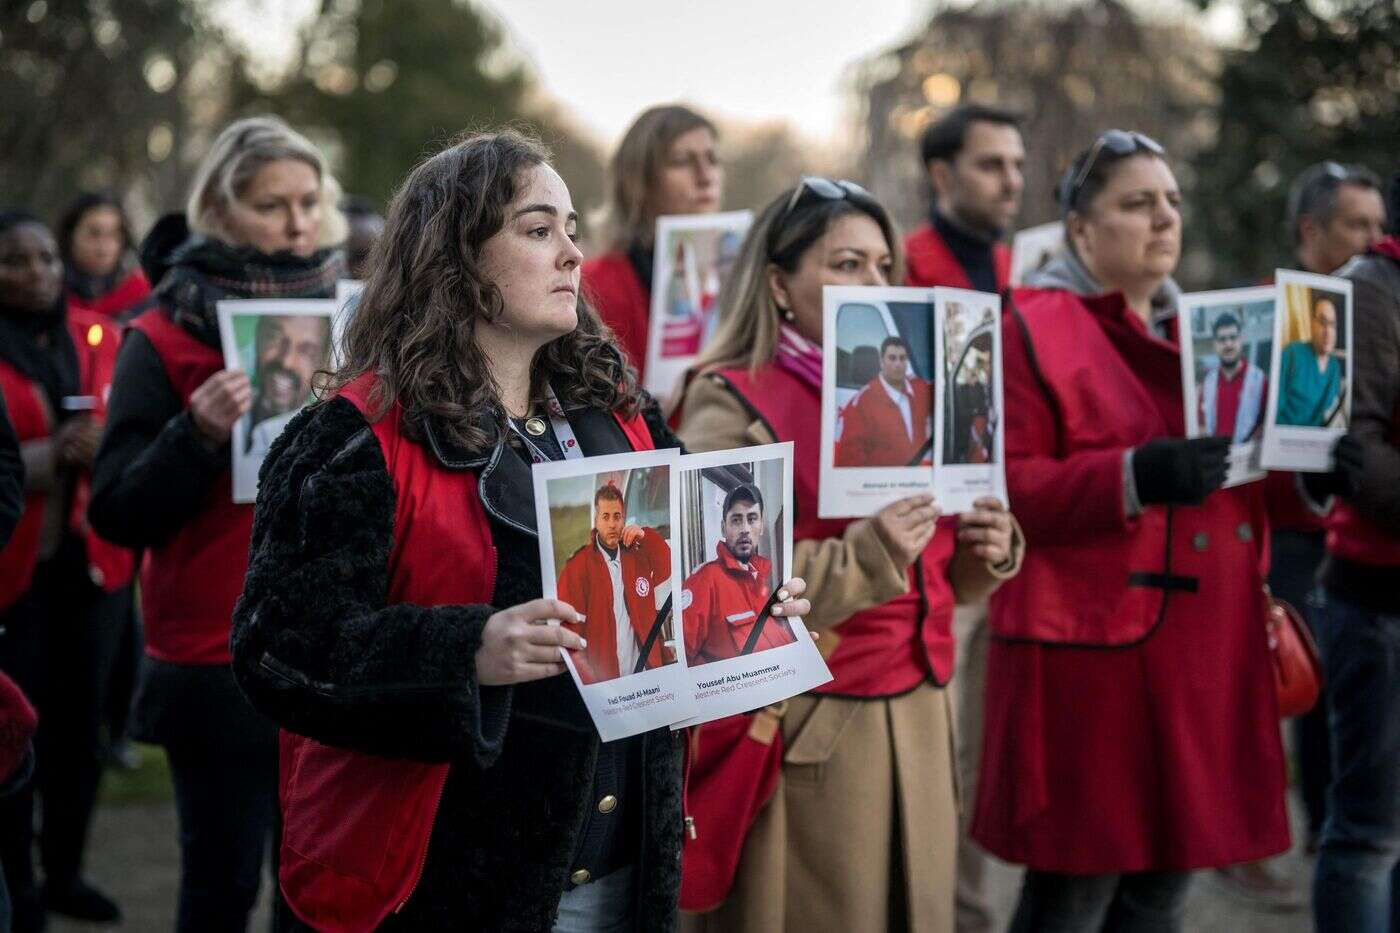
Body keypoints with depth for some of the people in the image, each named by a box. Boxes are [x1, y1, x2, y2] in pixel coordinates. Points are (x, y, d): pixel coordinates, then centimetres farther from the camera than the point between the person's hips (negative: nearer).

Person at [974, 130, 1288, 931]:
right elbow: (1003, 487, -14)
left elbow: (1240, 463, 23)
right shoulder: (1033, 329, -4)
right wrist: (1133, 478, -26)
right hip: (1090, 648, -7)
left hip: (1202, 648, 7)